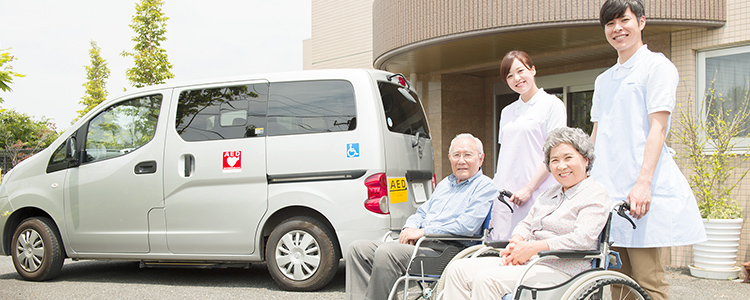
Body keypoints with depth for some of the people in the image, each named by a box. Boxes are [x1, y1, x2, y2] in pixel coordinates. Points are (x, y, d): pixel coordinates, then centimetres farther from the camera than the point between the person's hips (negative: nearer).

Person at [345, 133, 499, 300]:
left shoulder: (484, 186, 0)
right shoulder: (445, 183, 26)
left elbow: (467, 226, -14)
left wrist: (422, 232, -14)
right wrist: (410, 228, 3)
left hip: (444, 251, -8)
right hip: (417, 243, 9)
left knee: (385, 252, -32)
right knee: (358, 248, -7)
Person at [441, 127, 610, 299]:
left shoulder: (596, 195, -3)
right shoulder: (549, 193, 23)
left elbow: (582, 239, -17)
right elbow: (526, 225, 22)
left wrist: (531, 248, -19)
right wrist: (516, 244, -3)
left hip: (560, 270, -8)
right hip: (527, 260, 8)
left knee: (487, 279, -30)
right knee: (457, 270, -8)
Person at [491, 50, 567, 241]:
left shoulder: (552, 104, 1)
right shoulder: (507, 112, 20)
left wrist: (529, 188, -14)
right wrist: (495, 186, 10)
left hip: (537, 194, -5)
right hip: (504, 194, 6)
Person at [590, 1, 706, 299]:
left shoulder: (656, 65, 1)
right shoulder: (603, 79, 21)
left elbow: (658, 127, -9)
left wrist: (644, 181, -19)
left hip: (640, 189, -6)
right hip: (607, 187, 7)